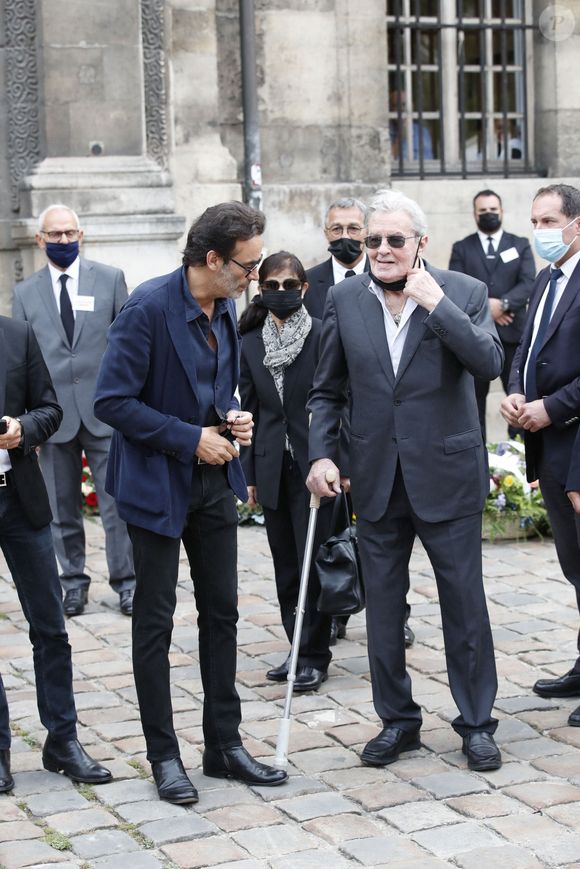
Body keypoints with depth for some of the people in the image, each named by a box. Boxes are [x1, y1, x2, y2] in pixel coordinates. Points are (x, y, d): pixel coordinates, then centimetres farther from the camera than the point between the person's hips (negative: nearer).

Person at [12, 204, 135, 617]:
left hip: (104, 411, -2)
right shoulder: (25, 293, 8)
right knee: (63, 509, 8)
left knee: (118, 502, -1)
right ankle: (74, 582, 19)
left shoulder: (110, 279, 4)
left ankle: (126, 582, 9)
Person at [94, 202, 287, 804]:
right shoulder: (149, 307, -20)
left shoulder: (224, 308, 5)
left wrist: (233, 416, -1)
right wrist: (190, 439, -20)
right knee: (154, 622, 4)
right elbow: (112, 400, -21)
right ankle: (164, 756, 14)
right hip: (158, 483, -7)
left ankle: (224, 745, 22)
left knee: (221, 614, 11)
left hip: (213, 481, 7)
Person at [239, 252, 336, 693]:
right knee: (286, 564, 10)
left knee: (313, 562, -2)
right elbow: (250, 411, 11)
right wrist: (249, 474, 10)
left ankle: (315, 656, 8)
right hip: (273, 469, 5)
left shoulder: (322, 336, -7)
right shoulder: (251, 344, 7)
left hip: (313, 465, -5)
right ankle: (299, 650, 21)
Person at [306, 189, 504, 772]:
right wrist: (320, 454, -3)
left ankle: (476, 723, 20)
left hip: (447, 475, -3)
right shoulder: (345, 300, 3)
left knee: (464, 604, 5)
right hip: (377, 480, 3)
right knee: (382, 607, 11)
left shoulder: (463, 293, -5)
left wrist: (435, 304, -22)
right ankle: (397, 720, 26)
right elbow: (326, 390, 8)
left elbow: (489, 364, -20)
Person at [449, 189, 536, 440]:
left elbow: (528, 283, -3)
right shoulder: (461, 248, 9)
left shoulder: (520, 245, 10)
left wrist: (503, 303, -19)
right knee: (474, 395, 4)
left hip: (512, 332, 0)